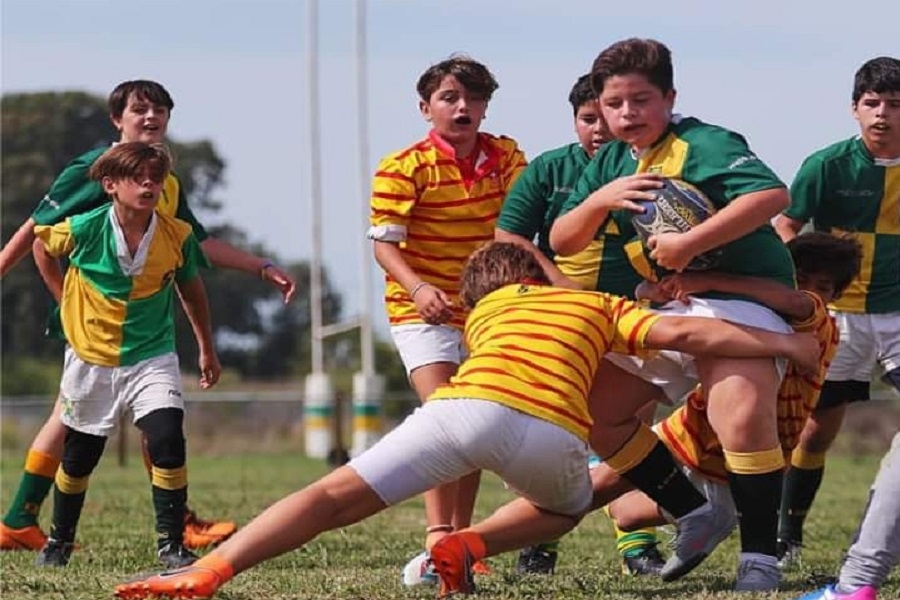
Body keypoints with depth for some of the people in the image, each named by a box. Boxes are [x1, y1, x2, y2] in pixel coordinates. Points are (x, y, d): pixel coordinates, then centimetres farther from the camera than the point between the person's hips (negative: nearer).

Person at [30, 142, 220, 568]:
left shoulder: (177, 236, -12)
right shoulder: (83, 229, -18)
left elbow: (191, 290, 7)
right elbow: (40, 239, 5)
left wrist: (207, 349, 15)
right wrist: (67, 302, 13)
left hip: (153, 357, 0)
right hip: (91, 359, 0)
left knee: (167, 442, -19)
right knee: (79, 455, 12)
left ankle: (171, 544, -9)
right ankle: (59, 541, 34)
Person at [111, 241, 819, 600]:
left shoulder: (487, 310, 38)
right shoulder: (598, 303, 31)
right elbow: (684, 332, 20)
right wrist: (782, 342, 26)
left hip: (466, 404, 1)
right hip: (551, 434, -1)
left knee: (335, 495, 2)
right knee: (567, 507, 32)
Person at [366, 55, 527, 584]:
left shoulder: (507, 158, -1)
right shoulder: (404, 168, -13)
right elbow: (384, 243, -16)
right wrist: (418, 288, -32)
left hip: (484, 309, 5)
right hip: (422, 310, -5)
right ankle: (438, 540, -25)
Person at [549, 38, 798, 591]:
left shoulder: (705, 145, -16)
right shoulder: (613, 162, 9)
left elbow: (773, 195, -31)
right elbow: (562, 241, 8)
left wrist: (688, 243, -36)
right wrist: (600, 200, -13)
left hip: (741, 297, -9)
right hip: (671, 308, 9)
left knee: (743, 419, -31)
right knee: (593, 411, 6)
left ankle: (761, 557, -17)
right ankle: (695, 516, 15)